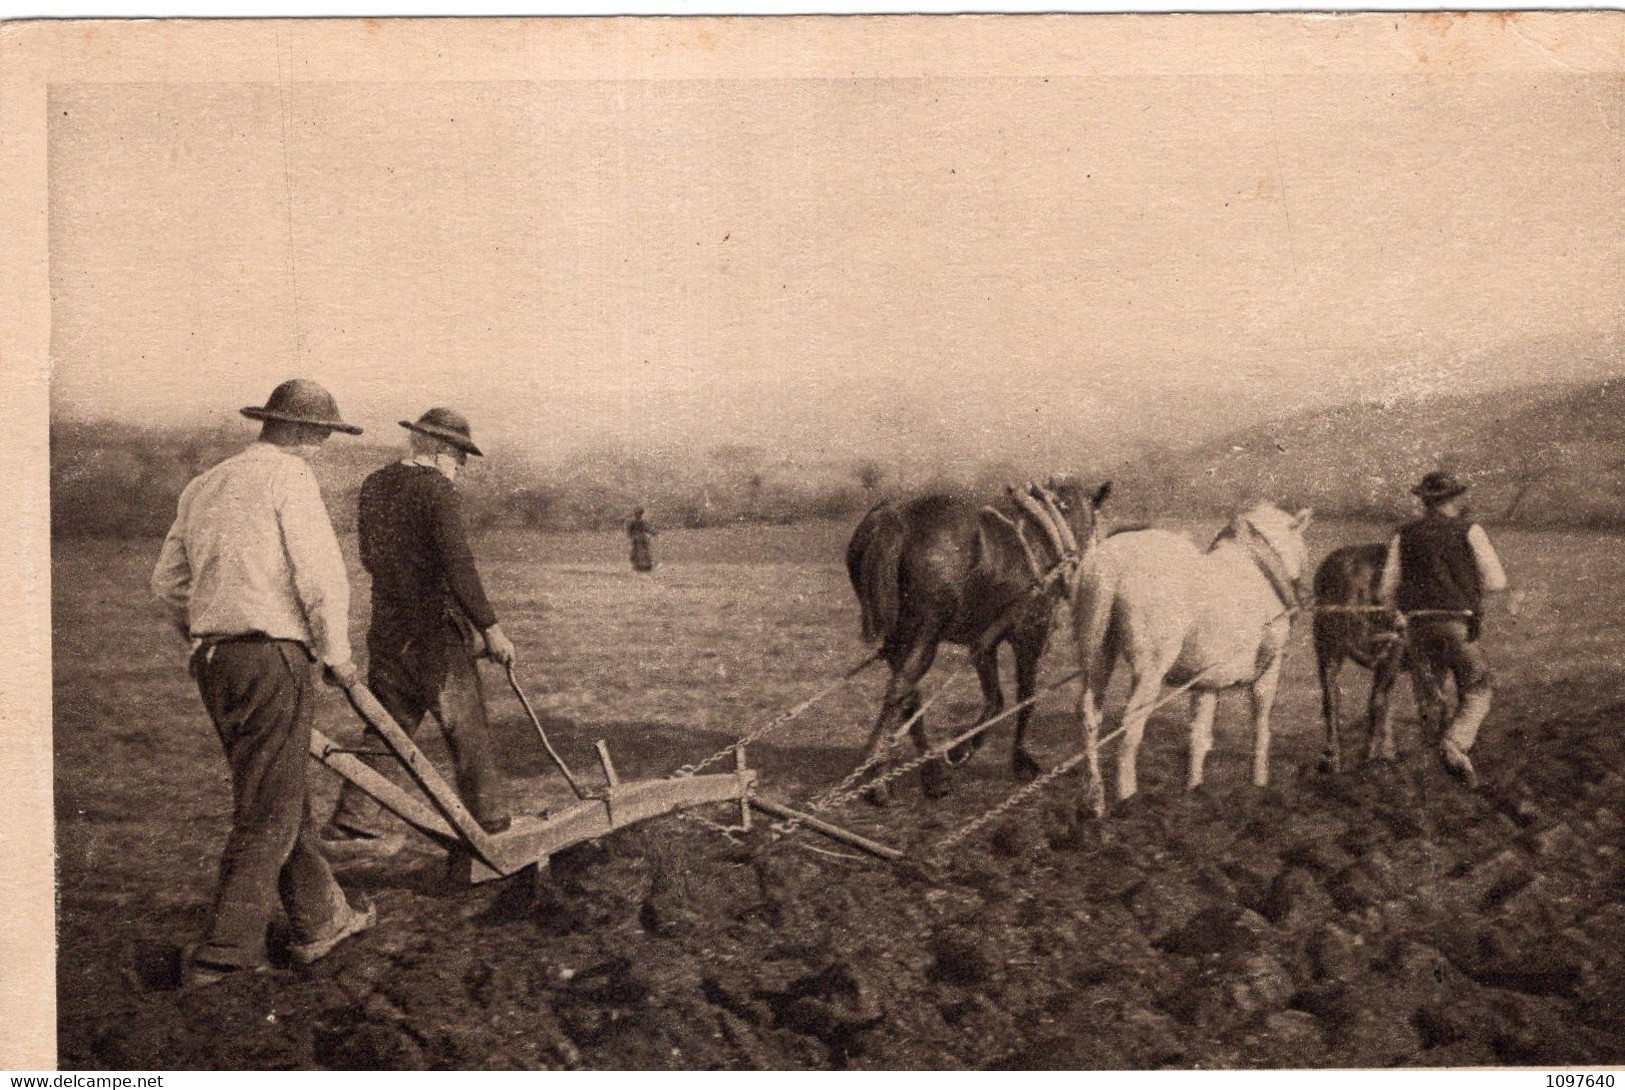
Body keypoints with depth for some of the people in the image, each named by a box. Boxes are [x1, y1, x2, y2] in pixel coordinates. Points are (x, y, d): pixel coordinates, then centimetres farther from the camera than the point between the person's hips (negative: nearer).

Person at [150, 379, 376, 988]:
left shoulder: (203, 487, 15)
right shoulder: (289, 477, -9)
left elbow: (168, 583, 18)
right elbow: (322, 578, -15)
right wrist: (336, 656, -3)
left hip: (213, 661, 8)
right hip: (272, 661, -8)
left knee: (286, 798, 18)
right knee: (268, 812, 1)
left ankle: (319, 921, 28)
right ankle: (223, 952, 5)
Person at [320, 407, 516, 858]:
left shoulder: (374, 485, 9)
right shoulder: (437, 490, -13)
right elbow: (458, 566, -20)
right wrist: (489, 627, -15)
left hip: (387, 629, 6)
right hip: (438, 632, -6)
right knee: (467, 729, 7)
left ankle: (354, 824, 6)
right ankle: (490, 821, 18)